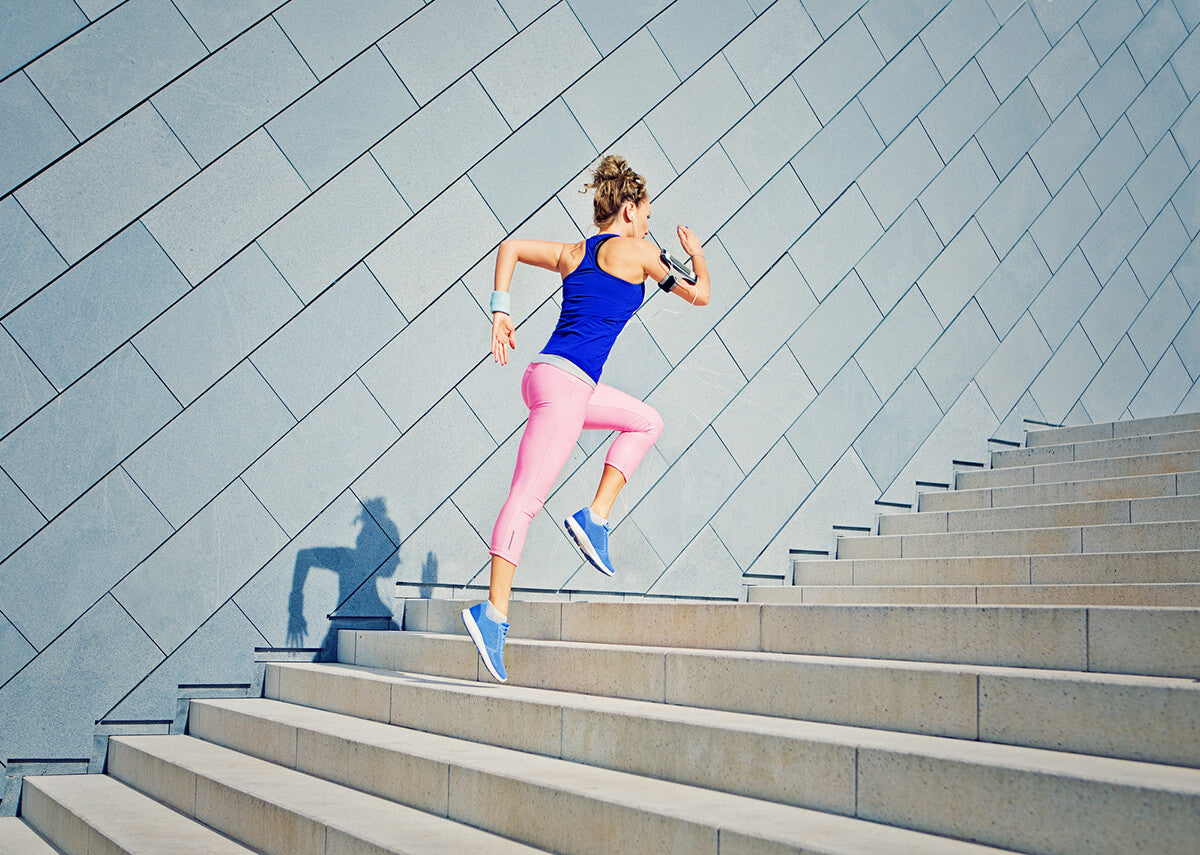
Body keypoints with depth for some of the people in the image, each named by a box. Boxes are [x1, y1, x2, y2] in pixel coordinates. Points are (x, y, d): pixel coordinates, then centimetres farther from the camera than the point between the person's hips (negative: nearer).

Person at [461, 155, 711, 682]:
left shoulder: (573, 253, 19)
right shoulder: (634, 250, 0)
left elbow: (510, 247, 17)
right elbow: (699, 295, 8)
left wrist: (499, 311, 10)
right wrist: (697, 254, 27)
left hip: (545, 376, 9)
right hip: (565, 383, -9)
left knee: (646, 421, 24)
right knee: (526, 497, -13)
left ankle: (594, 518, 13)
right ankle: (493, 613, -16)